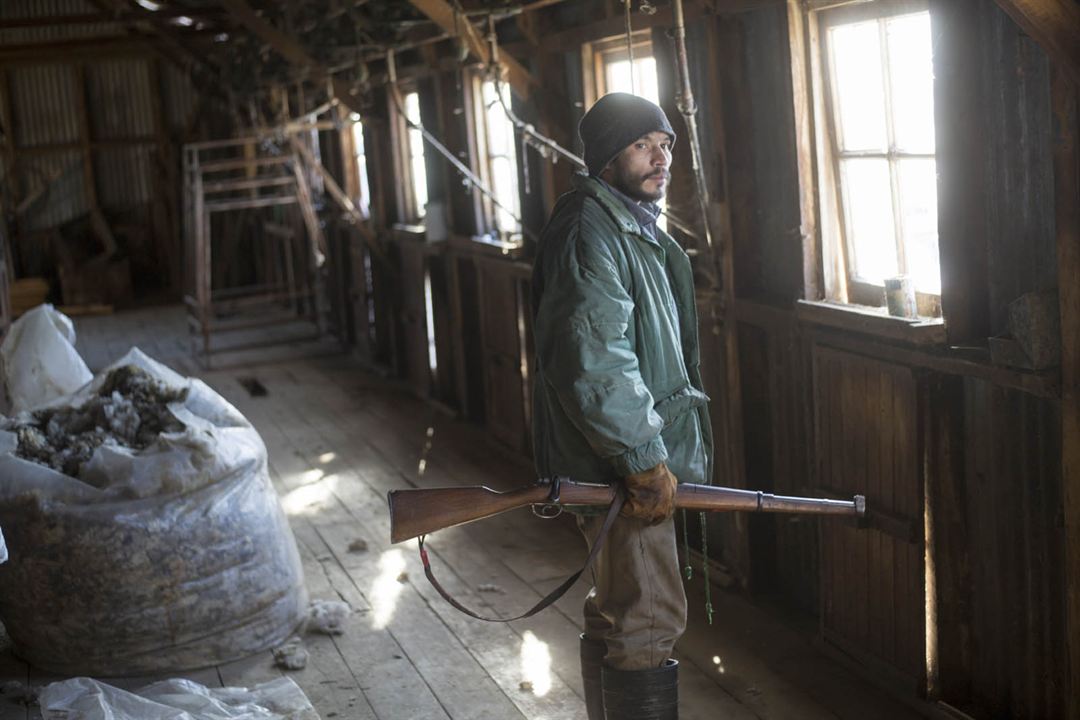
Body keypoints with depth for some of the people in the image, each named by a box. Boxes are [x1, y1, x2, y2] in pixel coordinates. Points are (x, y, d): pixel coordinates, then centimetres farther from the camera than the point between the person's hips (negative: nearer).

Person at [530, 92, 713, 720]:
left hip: (638, 458, 11)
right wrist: (643, 457, -24)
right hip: (619, 466, -11)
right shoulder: (589, 230, -17)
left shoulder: (640, 228, 17)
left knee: (618, 614, 20)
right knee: (651, 622, -7)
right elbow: (593, 361, -26)